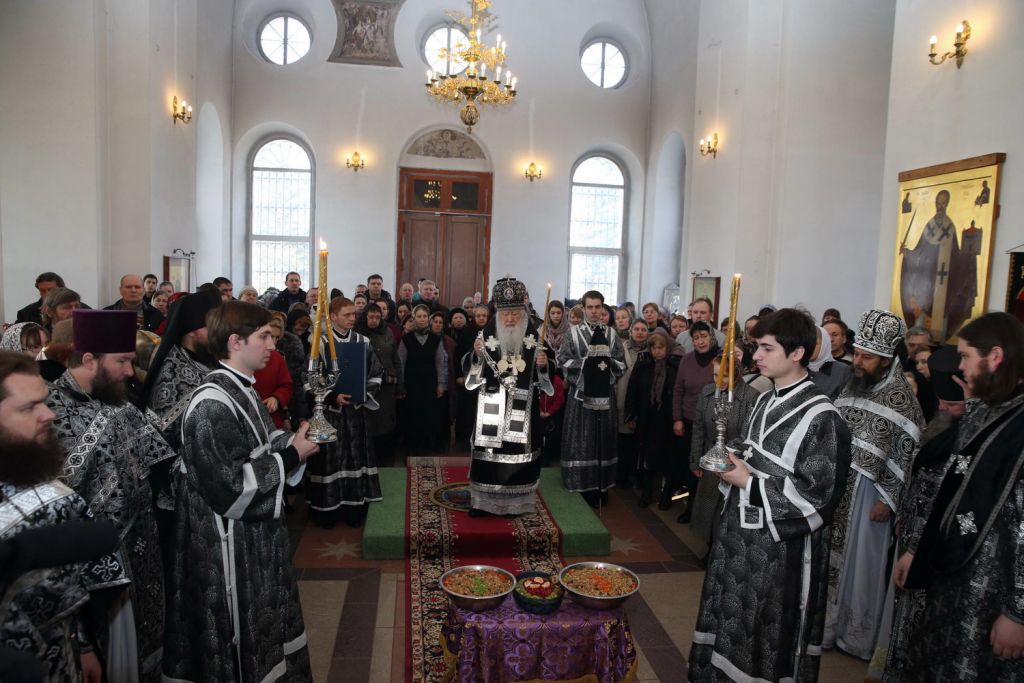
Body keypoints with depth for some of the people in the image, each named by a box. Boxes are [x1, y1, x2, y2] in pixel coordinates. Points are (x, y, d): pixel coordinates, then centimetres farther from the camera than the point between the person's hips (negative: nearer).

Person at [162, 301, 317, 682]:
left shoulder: (241, 391, 6)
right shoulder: (212, 405, -24)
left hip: (256, 535, 9)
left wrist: (293, 441, -2)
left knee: (262, 636, 24)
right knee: (241, 648, 10)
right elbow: (230, 488, -28)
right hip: (231, 549, -9)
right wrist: (291, 456, -19)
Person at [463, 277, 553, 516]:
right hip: (491, 406, 0)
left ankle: (514, 502, 19)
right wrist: (476, 354, -18)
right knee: (487, 452, 2)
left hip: (522, 407, 0)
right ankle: (481, 500, 16)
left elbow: (546, 374, 5)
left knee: (518, 452, 4)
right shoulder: (486, 334, -1)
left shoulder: (534, 337, 0)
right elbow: (470, 371, 0)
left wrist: (542, 365, -16)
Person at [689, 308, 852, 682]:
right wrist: (732, 462, 0)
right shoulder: (764, 401, 7)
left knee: (768, 636, 10)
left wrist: (750, 483, -18)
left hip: (780, 544, -7)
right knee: (730, 622, 19)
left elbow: (817, 493, -19)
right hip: (738, 530, 7)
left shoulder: (820, 416, -17)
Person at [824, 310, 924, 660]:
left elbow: (905, 454, -13)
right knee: (830, 558, 14)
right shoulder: (852, 385, 6)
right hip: (834, 485, 6)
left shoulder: (901, 397, -13)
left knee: (859, 563, 6)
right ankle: (826, 624, 30)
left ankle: (858, 636, 23)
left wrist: (887, 500, -14)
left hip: (867, 491, -6)